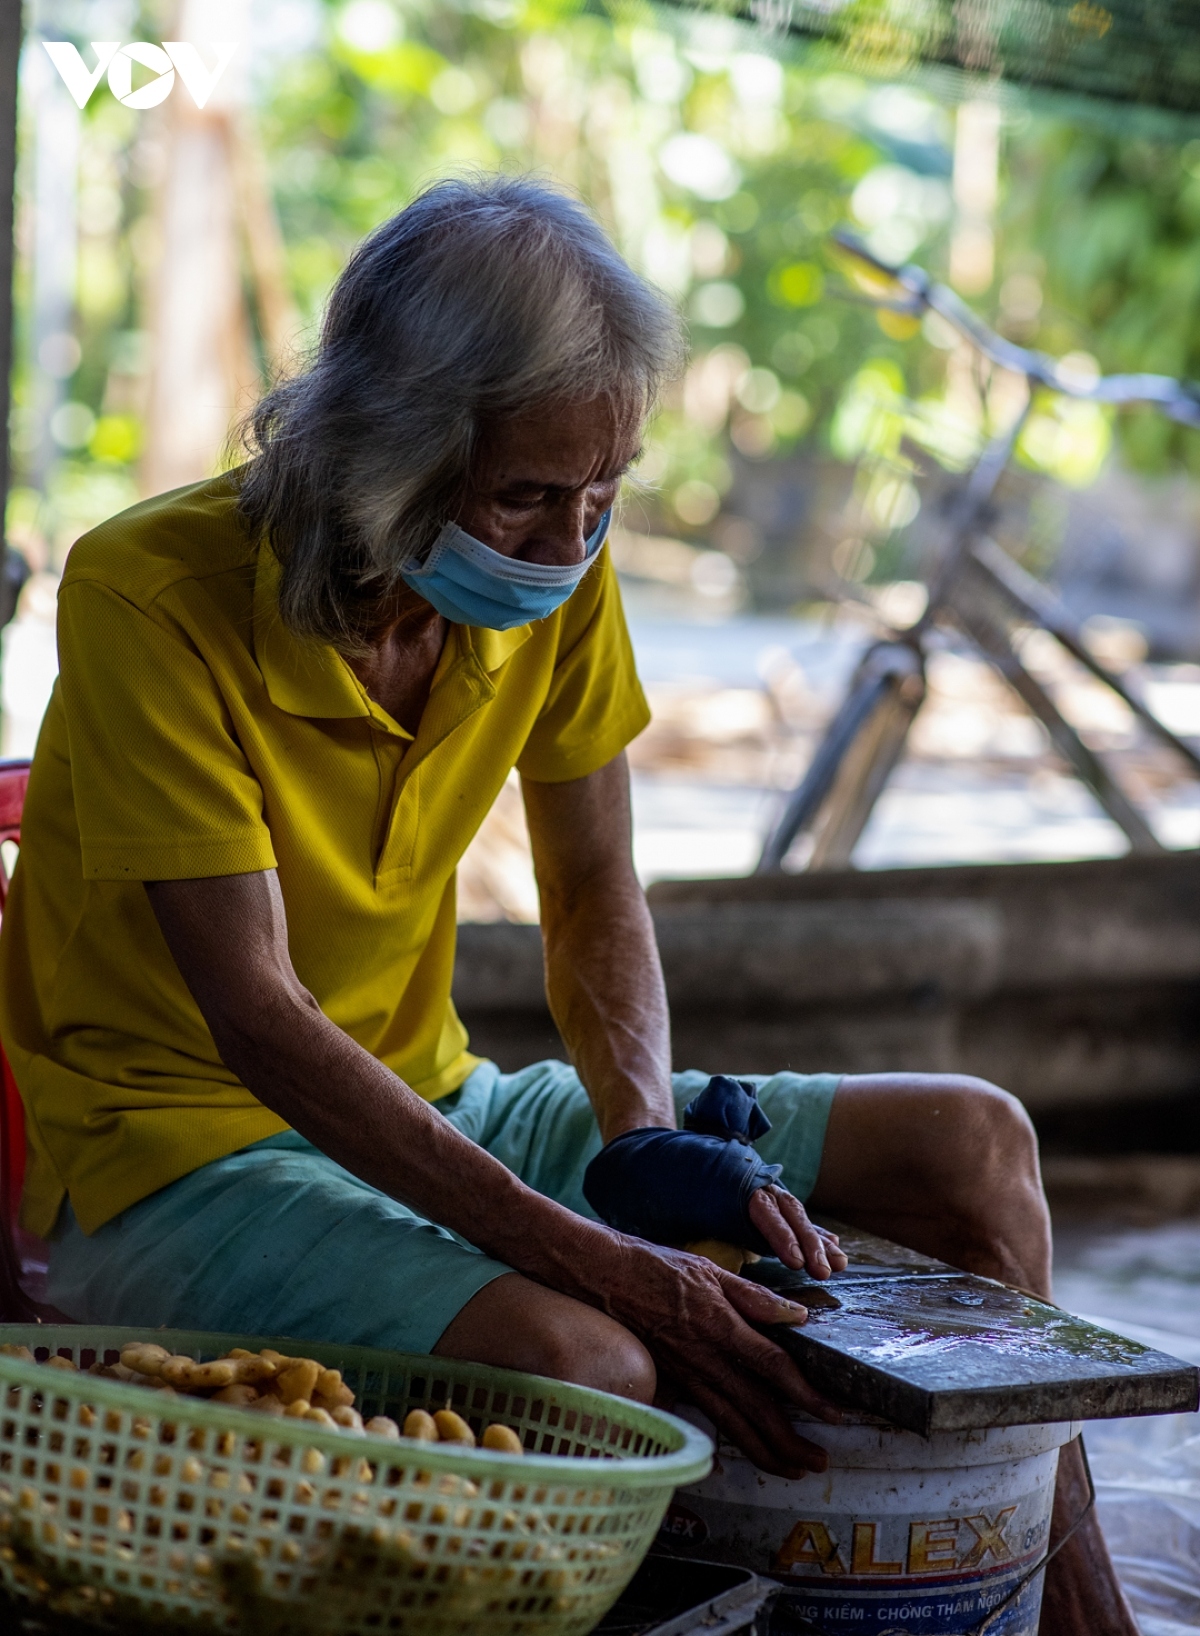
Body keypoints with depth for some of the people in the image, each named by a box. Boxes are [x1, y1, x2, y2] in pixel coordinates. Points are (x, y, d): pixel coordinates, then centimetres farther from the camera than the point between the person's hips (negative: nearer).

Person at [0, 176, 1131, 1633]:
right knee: (586, 1365, -37)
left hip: (433, 1104, 7)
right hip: (182, 1151, -7)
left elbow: (595, 897, 7)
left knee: (972, 1145, 1)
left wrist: (650, 1142, -14)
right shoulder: (150, 596, -22)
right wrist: (605, 1263, -33)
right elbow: (256, 1017, -26)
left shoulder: (557, 581, -4)